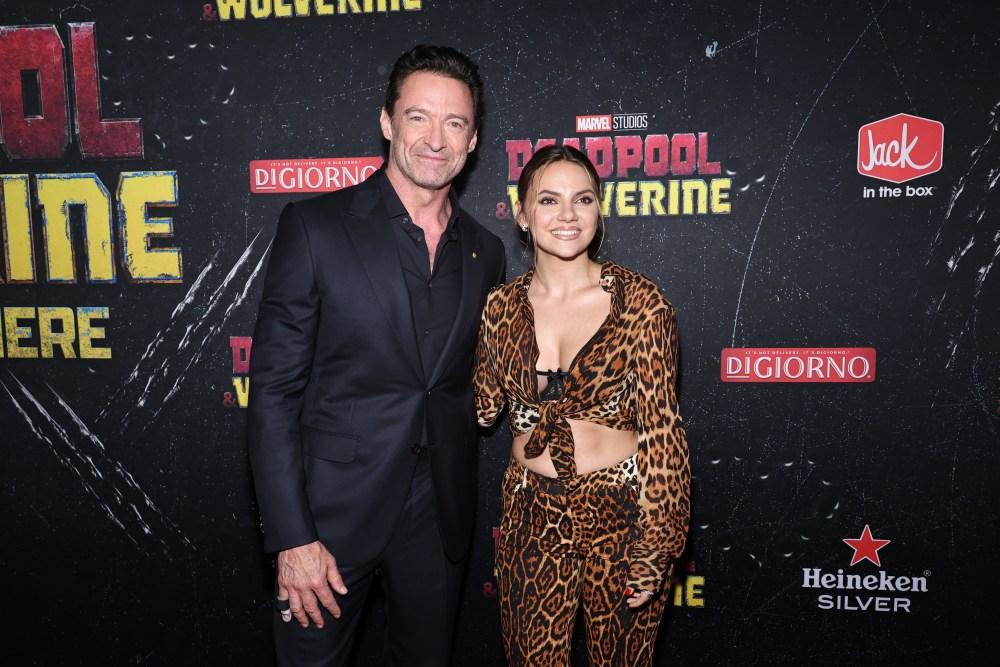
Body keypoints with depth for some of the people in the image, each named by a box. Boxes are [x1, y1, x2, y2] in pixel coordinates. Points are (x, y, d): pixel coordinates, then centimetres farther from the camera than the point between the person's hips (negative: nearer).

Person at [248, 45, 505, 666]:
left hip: (438, 515, 4)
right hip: (332, 508, -4)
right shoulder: (314, 227, -10)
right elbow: (275, 389, -12)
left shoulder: (485, 252, 4)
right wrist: (293, 537, -15)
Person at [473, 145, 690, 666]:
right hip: (531, 518, 3)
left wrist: (655, 549, -12)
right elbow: (482, 406, 8)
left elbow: (661, 426, -10)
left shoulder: (639, 301, -11)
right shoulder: (501, 306, -1)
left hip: (620, 514, -2)